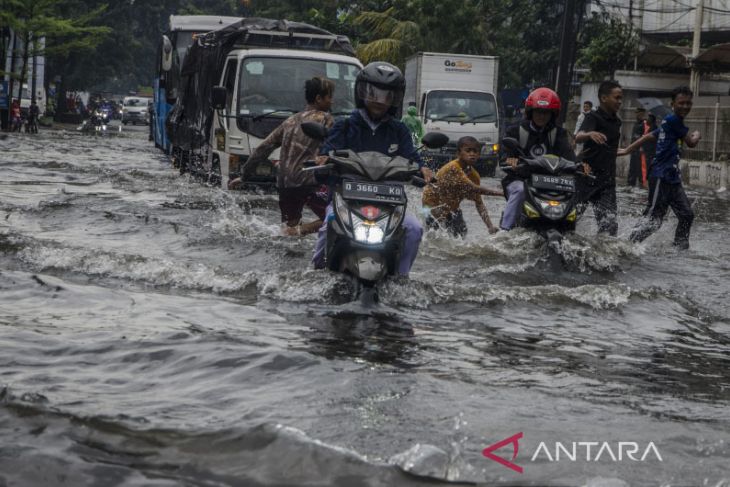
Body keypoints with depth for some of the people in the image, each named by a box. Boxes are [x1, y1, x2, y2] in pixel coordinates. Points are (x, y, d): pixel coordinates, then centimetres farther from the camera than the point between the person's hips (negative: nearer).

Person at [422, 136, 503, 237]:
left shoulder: (474, 175, -5)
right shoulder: (453, 168, -30)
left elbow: (479, 202, -6)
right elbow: (472, 189, -38)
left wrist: (490, 226, -17)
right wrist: (499, 193, -39)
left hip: (451, 208, 8)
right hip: (434, 204, -8)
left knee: (461, 233, 6)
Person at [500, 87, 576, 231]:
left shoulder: (558, 133, 11)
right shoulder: (517, 131, 5)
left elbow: (568, 154, -6)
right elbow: (506, 150, -9)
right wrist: (510, 159, -35)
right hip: (520, 178, -3)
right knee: (520, 190, -36)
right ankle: (505, 229, -37)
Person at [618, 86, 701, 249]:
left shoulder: (669, 122, 17)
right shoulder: (674, 120, -12)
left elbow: (648, 136, 20)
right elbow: (691, 143, -7)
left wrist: (627, 150, 22)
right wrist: (696, 135, 16)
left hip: (672, 178, 10)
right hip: (661, 176, -10)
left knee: (686, 214, 12)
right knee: (653, 218, -13)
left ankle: (680, 248, 22)